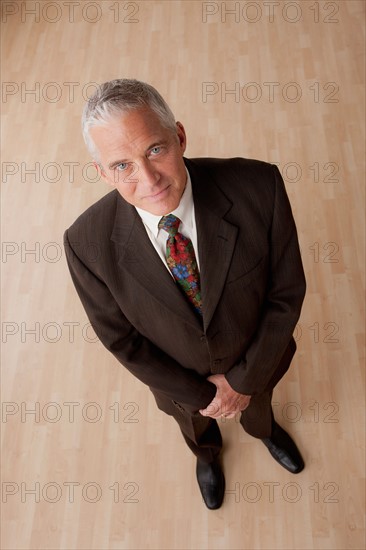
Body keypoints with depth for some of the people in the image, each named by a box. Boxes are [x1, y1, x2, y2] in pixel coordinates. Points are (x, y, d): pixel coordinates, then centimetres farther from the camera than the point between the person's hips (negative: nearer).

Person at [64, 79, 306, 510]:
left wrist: (244, 379, -16)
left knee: (257, 402, 36)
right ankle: (207, 454, 74)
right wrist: (199, 394, -12)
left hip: (257, 357, 1)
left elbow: (287, 292, -21)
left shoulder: (258, 187, -34)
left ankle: (263, 429, 77)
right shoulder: (88, 243, -33)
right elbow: (119, 339, -18)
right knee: (194, 424, 35)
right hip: (179, 377, 0)